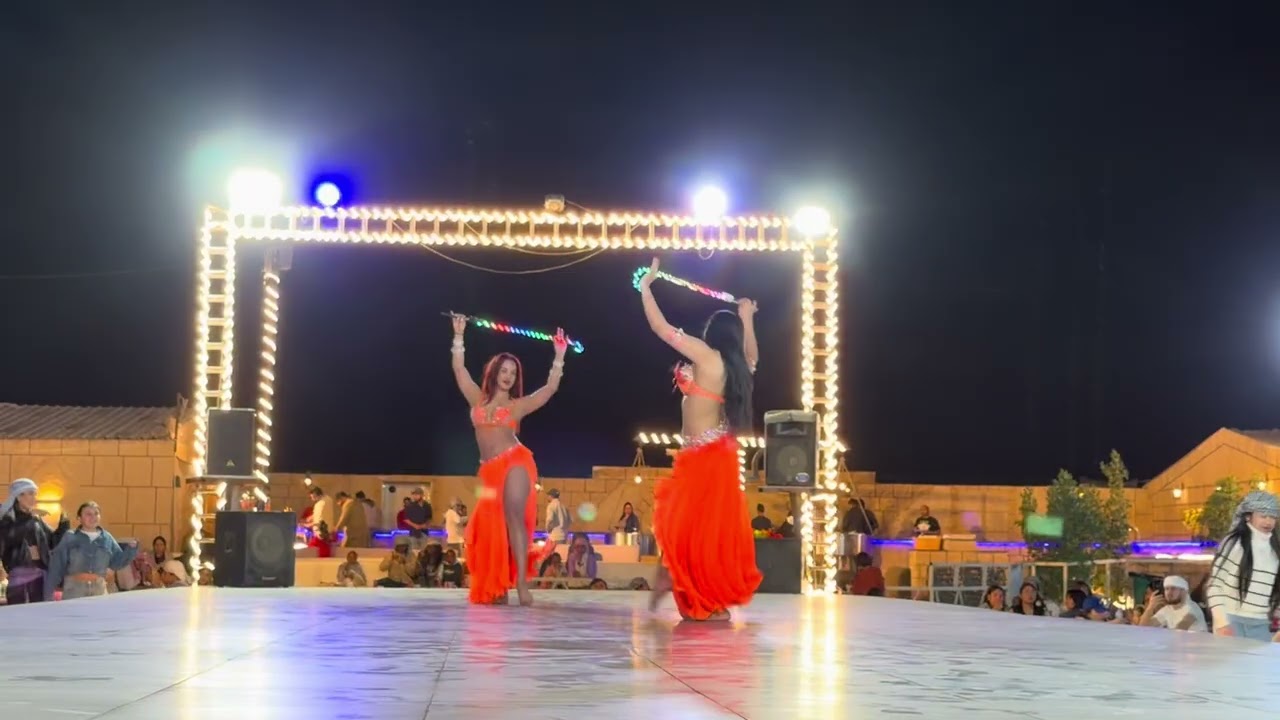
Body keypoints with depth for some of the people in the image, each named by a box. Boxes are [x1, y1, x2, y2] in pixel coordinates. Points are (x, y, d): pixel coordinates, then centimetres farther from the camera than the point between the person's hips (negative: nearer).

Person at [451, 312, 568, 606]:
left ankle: (522, 584, -27)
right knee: (490, 525, -1)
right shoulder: (478, 399, 16)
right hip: (489, 470, 3)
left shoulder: (518, 405, 11)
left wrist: (559, 356, -1)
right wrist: (458, 336, 12)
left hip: (514, 464, -3)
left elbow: (551, 387, 5)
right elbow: (459, 369, 15)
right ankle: (497, 588, 3)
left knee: (514, 516, -19)